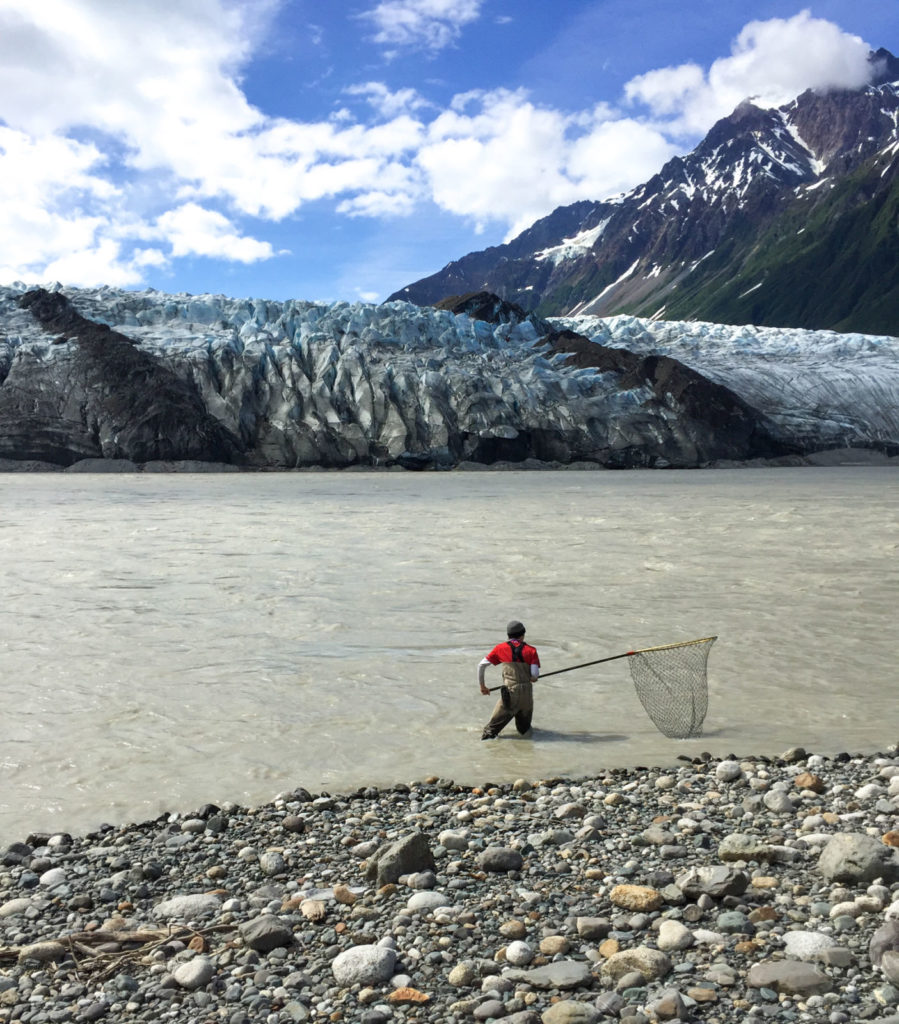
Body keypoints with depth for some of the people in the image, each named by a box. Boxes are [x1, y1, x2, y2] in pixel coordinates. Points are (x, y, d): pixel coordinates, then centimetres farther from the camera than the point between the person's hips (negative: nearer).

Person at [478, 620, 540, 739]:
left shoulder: (500, 648, 3)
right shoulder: (531, 650, 2)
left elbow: (482, 665, 4)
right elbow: (535, 675, -6)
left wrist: (482, 685, 15)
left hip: (510, 692, -1)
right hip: (527, 692, 2)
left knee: (496, 720, 2)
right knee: (525, 728, 18)